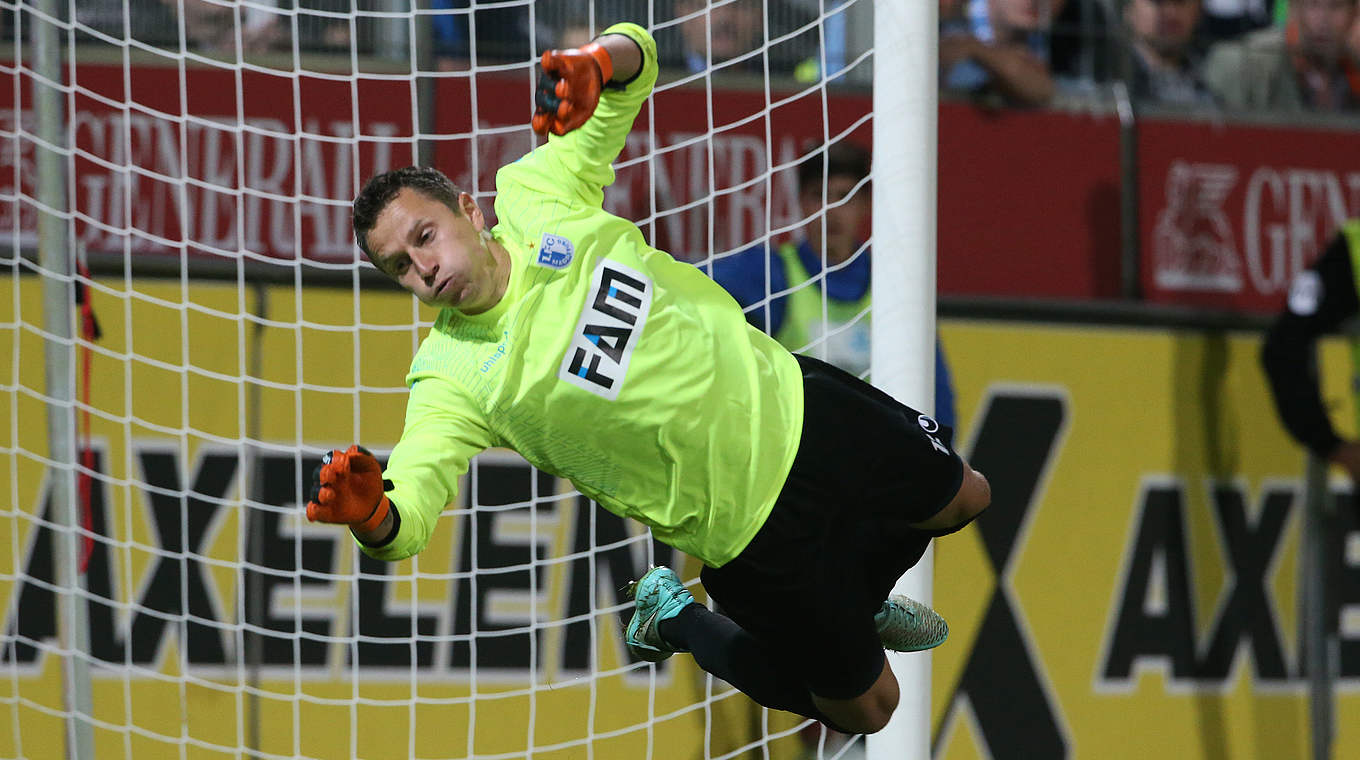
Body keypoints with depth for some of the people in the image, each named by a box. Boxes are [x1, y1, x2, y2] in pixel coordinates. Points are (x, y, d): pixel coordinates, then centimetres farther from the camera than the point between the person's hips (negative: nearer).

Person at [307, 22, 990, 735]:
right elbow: (407, 518, -33)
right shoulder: (451, 375, -20)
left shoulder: (534, 197, -12)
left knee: (960, 499, 22)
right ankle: (679, 619, 26)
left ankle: (851, 599, 47)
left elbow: (634, 55, -7)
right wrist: (372, 515, -59)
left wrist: (596, 62, -33)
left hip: (790, 400, 4)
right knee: (864, 706, 6)